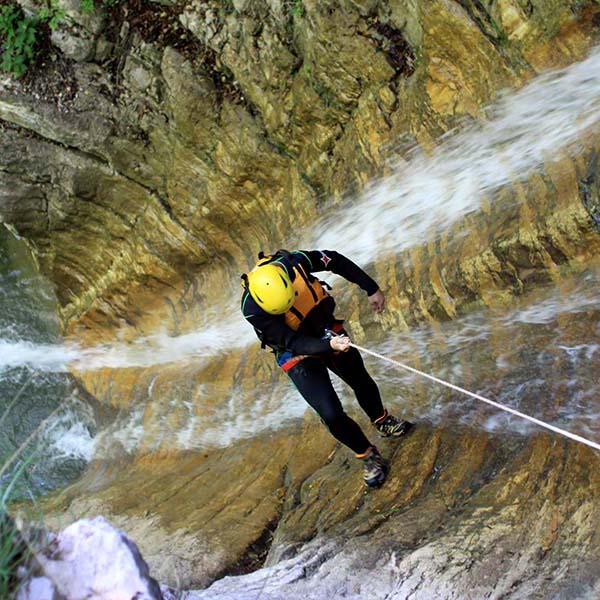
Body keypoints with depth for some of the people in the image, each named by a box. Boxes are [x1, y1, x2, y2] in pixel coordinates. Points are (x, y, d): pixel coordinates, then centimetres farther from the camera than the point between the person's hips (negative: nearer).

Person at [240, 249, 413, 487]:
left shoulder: (294, 262, -28)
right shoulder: (252, 310, -35)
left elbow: (337, 262, -11)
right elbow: (293, 343, -32)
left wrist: (371, 289, -5)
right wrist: (328, 345, -49)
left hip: (328, 329, 4)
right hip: (299, 356, -4)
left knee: (362, 382, 23)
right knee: (332, 415, -13)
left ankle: (383, 423, 54)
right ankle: (369, 456, 15)